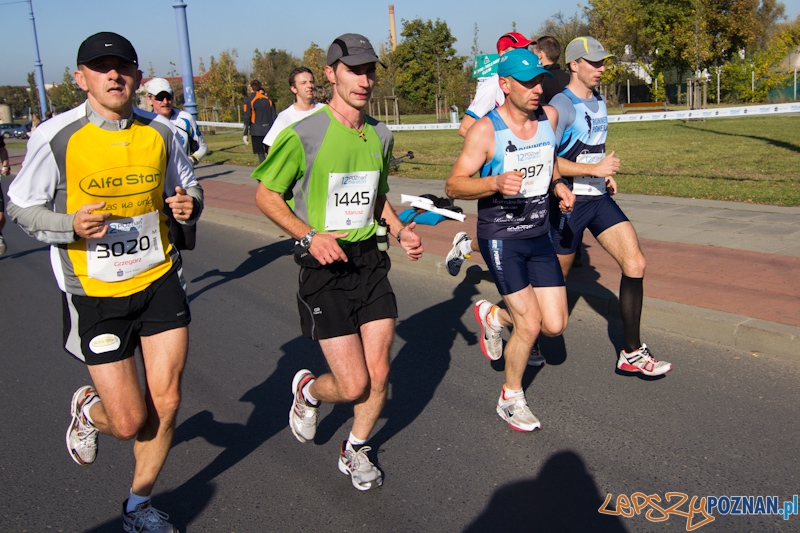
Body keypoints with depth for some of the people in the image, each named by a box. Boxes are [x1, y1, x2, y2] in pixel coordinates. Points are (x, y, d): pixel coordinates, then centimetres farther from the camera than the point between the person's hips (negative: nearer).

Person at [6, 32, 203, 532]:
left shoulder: (161, 131, -1)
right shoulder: (55, 136, -11)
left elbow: (187, 185, 15)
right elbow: (20, 207, -2)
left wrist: (190, 204, -9)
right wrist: (70, 226, -21)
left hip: (160, 279, 3)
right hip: (95, 293, -3)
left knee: (165, 404, 3)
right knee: (129, 422, -1)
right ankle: (88, 408, 38)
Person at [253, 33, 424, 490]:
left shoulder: (381, 135, 7)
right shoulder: (303, 135, -12)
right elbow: (266, 196, -4)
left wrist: (401, 231, 4)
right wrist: (310, 235, -18)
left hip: (371, 262, 5)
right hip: (325, 268, -5)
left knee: (379, 376, 5)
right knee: (354, 385, -5)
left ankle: (355, 452, 34)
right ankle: (308, 390, 31)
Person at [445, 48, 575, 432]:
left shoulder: (549, 116, 3)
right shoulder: (485, 131, -14)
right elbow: (453, 185, -15)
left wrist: (557, 184, 4)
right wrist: (496, 183, -32)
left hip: (539, 235, 6)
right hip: (500, 238, -6)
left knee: (555, 325, 3)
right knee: (530, 324, -8)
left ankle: (493, 316, 33)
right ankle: (511, 399, 18)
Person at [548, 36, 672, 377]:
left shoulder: (598, 101, 13)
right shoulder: (561, 106, -14)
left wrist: (606, 176, 13)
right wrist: (595, 169, -24)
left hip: (599, 198, 8)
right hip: (569, 202, -7)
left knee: (635, 264, -3)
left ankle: (631, 354, 6)